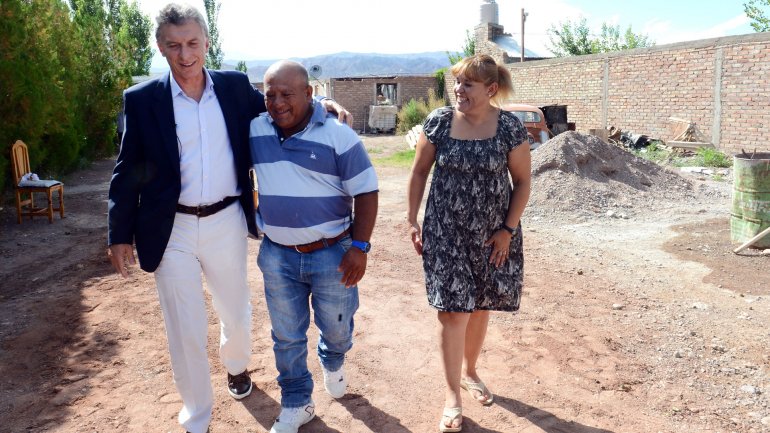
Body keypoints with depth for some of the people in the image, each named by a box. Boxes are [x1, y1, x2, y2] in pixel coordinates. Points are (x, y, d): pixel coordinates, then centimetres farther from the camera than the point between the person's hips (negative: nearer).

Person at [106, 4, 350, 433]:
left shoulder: (236, 86, -1)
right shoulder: (142, 99, -5)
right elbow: (128, 172, -1)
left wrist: (320, 104, -5)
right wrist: (120, 233, 0)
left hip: (226, 222, 2)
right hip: (172, 230, -1)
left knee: (236, 309, 21)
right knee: (185, 329, 9)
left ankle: (237, 364, 54)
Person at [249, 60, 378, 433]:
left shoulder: (338, 135, -13)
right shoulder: (255, 131, -3)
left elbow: (365, 192, -10)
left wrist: (359, 246, -15)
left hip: (332, 252, -2)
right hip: (277, 255, 3)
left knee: (336, 327, 17)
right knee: (286, 336, 15)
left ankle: (333, 364, 52)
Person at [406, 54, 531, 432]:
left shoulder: (509, 127, -8)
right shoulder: (438, 122, -6)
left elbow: (522, 182, -2)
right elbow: (420, 172, 3)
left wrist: (508, 229, -7)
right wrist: (413, 220, 1)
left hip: (491, 233, 1)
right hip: (446, 231, 0)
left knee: (480, 305, 14)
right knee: (453, 311, -2)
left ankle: (469, 372, 39)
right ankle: (452, 394, 14)